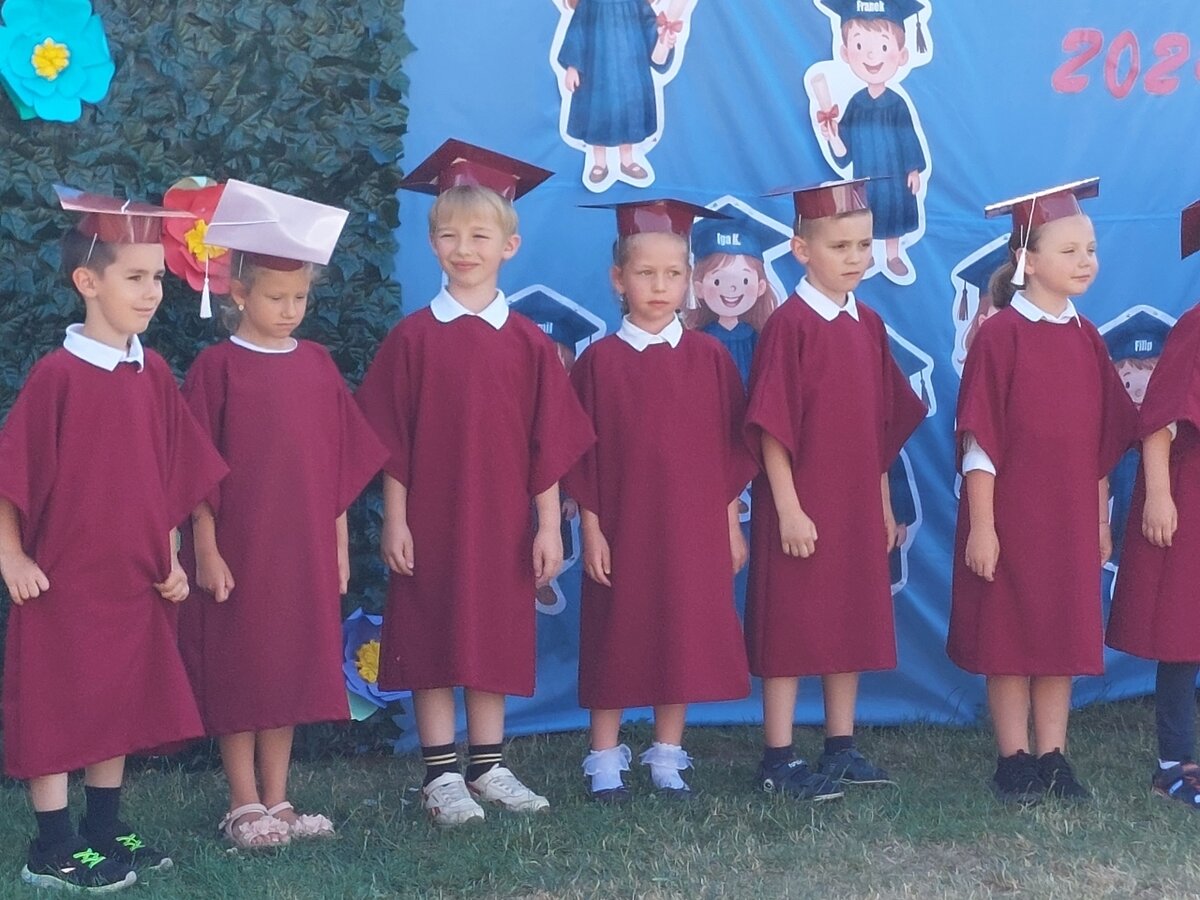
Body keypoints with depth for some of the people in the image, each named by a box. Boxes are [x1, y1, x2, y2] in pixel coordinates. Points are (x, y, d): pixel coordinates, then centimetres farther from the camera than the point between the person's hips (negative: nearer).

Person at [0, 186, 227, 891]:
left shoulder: (153, 373, 4)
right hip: (63, 578, -6)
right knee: (57, 707, 2)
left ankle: (106, 831, 27)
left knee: (120, 704, 14)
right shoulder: (58, 374, -15)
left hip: (132, 577, 6)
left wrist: (169, 555, 8)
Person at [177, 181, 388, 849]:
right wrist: (205, 548, -11)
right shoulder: (217, 368, -7)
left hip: (304, 548, 4)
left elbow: (339, 460, 9)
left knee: (290, 666, 9)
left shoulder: (318, 365, 6)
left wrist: (340, 541, 7)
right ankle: (245, 807, 11)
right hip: (238, 548, -4)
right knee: (237, 669, 2)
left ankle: (277, 802, 19)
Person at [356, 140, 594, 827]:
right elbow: (392, 441, -2)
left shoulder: (529, 344, 1)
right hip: (432, 519, -1)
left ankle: (489, 767, 21)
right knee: (433, 641, 3)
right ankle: (442, 776, 11)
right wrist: (395, 520, -5)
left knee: (494, 640, 9)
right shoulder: (413, 338, -3)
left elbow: (549, 442, 3)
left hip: (502, 521, 2)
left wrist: (549, 524, 0)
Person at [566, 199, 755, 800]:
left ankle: (668, 758, 19)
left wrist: (730, 523, 3)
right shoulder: (599, 362, -3)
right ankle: (605, 763, 15)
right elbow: (582, 456, -1)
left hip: (694, 528, 2)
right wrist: (591, 529, -6)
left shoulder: (709, 358, 2)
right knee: (616, 644, 5)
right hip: (621, 528, -2)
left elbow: (730, 446, 5)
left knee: (682, 642, 7)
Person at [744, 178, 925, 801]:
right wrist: (788, 509, -18)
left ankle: (841, 748, 23)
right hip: (803, 509, -7)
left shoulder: (867, 326, 8)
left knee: (853, 625, 12)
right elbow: (771, 426, -14)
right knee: (791, 628, 0)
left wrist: (883, 504, 13)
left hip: (857, 505, 7)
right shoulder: (789, 326, -12)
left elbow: (880, 425, 14)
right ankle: (778, 761, 7)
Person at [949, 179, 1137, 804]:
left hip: (1070, 519, 5)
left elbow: (1102, 440, 12)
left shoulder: (1087, 341, 7)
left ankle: (1053, 759, 18)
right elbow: (979, 439, -12)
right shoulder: (1000, 336, -10)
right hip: (1011, 518, -5)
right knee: (1009, 638, 3)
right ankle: (1014, 763, 13)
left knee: (1064, 637, 9)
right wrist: (980, 526, -14)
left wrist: (1101, 518, 11)